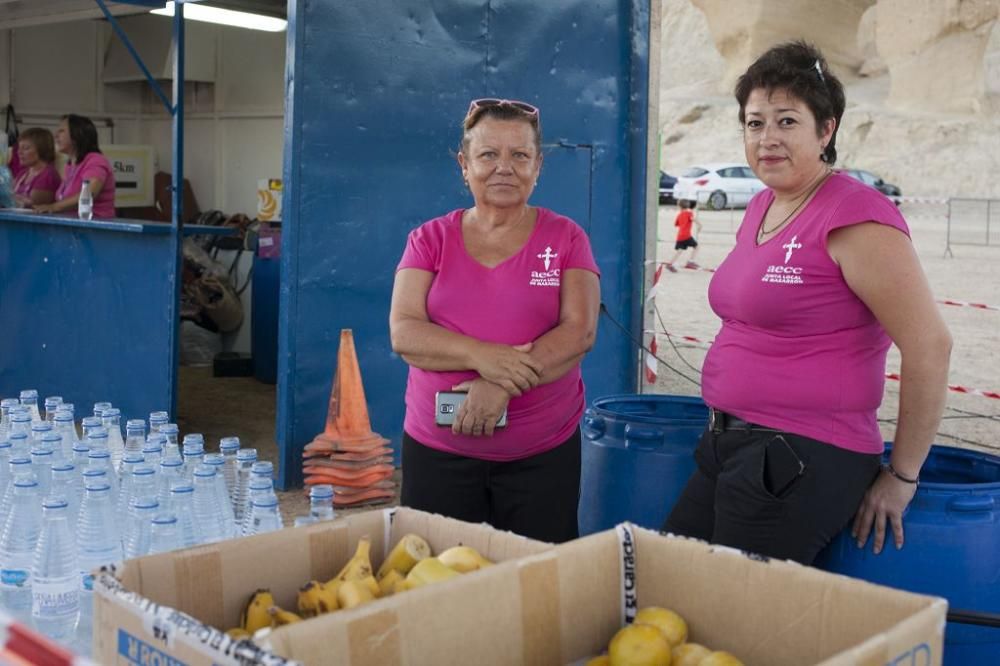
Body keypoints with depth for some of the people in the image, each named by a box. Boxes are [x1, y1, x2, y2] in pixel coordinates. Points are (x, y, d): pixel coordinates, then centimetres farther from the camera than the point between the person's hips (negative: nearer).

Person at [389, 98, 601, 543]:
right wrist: (481, 356, -23)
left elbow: (580, 331, -8)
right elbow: (403, 333, -5)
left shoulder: (565, 238, 2)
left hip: (543, 454, 0)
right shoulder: (430, 239, 4)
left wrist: (504, 384, -22)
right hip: (437, 450, 1)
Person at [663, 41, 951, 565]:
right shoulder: (760, 209, 12)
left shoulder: (853, 217, -15)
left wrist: (901, 476, -10)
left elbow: (929, 346, -18)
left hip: (801, 463, -8)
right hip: (728, 445, 9)